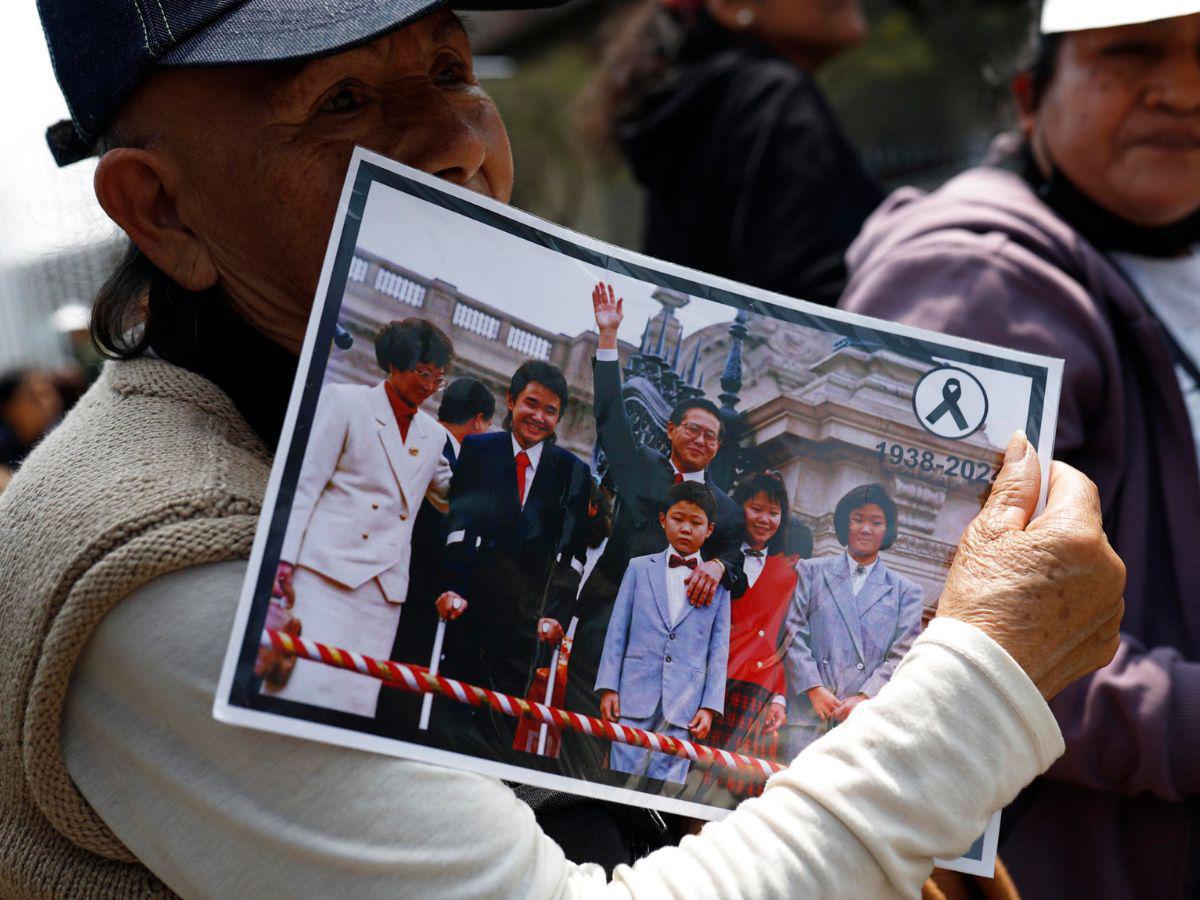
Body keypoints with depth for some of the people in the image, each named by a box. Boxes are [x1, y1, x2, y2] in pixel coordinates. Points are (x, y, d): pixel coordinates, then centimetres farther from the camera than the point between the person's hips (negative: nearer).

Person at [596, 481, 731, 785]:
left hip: (684, 704, 0)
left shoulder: (718, 583, 10)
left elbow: (719, 649, 7)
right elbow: (617, 631, 8)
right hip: (635, 696, 0)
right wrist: (608, 687, 0)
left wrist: (710, 707, -1)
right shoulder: (639, 568, 10)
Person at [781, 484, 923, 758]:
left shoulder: (906, 592, 15)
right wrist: (814, 689, -6)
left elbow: (902, 655, 7)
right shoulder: (811, 572, 15)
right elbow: (793, 633, 6)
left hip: (867, 717, 0)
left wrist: (865, 698, -7)